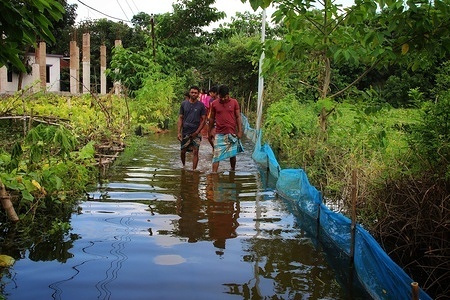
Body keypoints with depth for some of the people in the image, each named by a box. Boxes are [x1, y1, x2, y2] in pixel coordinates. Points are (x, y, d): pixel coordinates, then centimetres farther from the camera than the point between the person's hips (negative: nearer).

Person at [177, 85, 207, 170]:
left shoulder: (201, 105, 0)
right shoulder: (184, 104, 5)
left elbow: (204, 120, 0)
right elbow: (180, 118, 6)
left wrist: (197, 132, -9)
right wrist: (179, 132, -2)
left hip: (196, 133, -2)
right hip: (185, 132, 2)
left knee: (195, 152, -7)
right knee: (183, 151, 9)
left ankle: (194, 169, -3)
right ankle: (184, 166, 33)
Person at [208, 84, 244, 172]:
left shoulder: (234, 102, -1)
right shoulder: (214, 104, 0)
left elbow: (238, 117, 2)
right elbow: (211, 118, 10)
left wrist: (240, 131, -2)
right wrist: (210, 131, 10)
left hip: (232, 133, 1)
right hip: (219, 134, 0)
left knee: (232, 154, 12)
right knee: (217, 155, -5)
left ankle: (233, 171, 30)